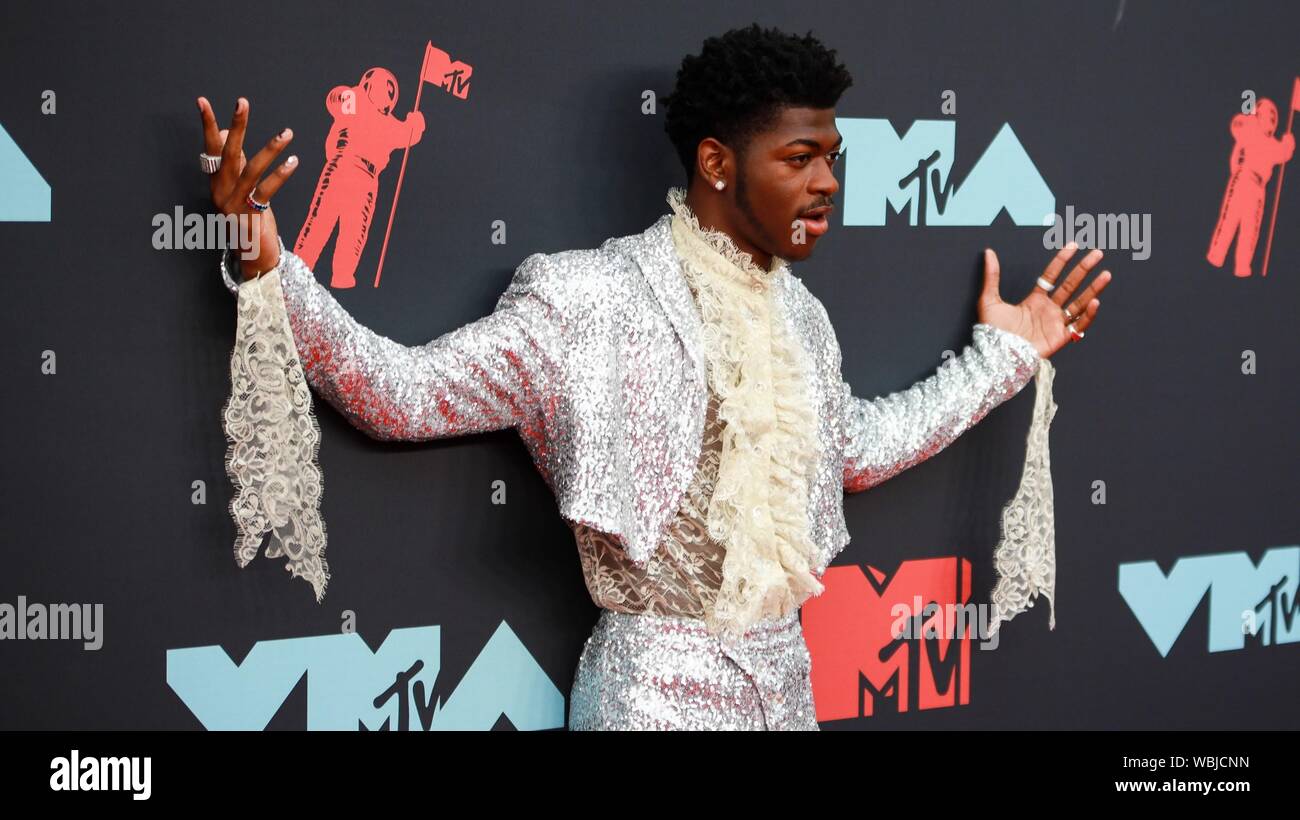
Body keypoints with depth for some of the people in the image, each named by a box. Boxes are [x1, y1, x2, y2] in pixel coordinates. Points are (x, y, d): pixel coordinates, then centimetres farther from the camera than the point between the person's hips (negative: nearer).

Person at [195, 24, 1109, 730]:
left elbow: (855, 445, 26)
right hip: (660, 686, -7)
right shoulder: (590, 299, -13)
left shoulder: (798, 311, 9)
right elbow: (403, 392, -15)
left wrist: (1000, 356, 27)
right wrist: (269, 270, -28)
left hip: (785, 675, 7)